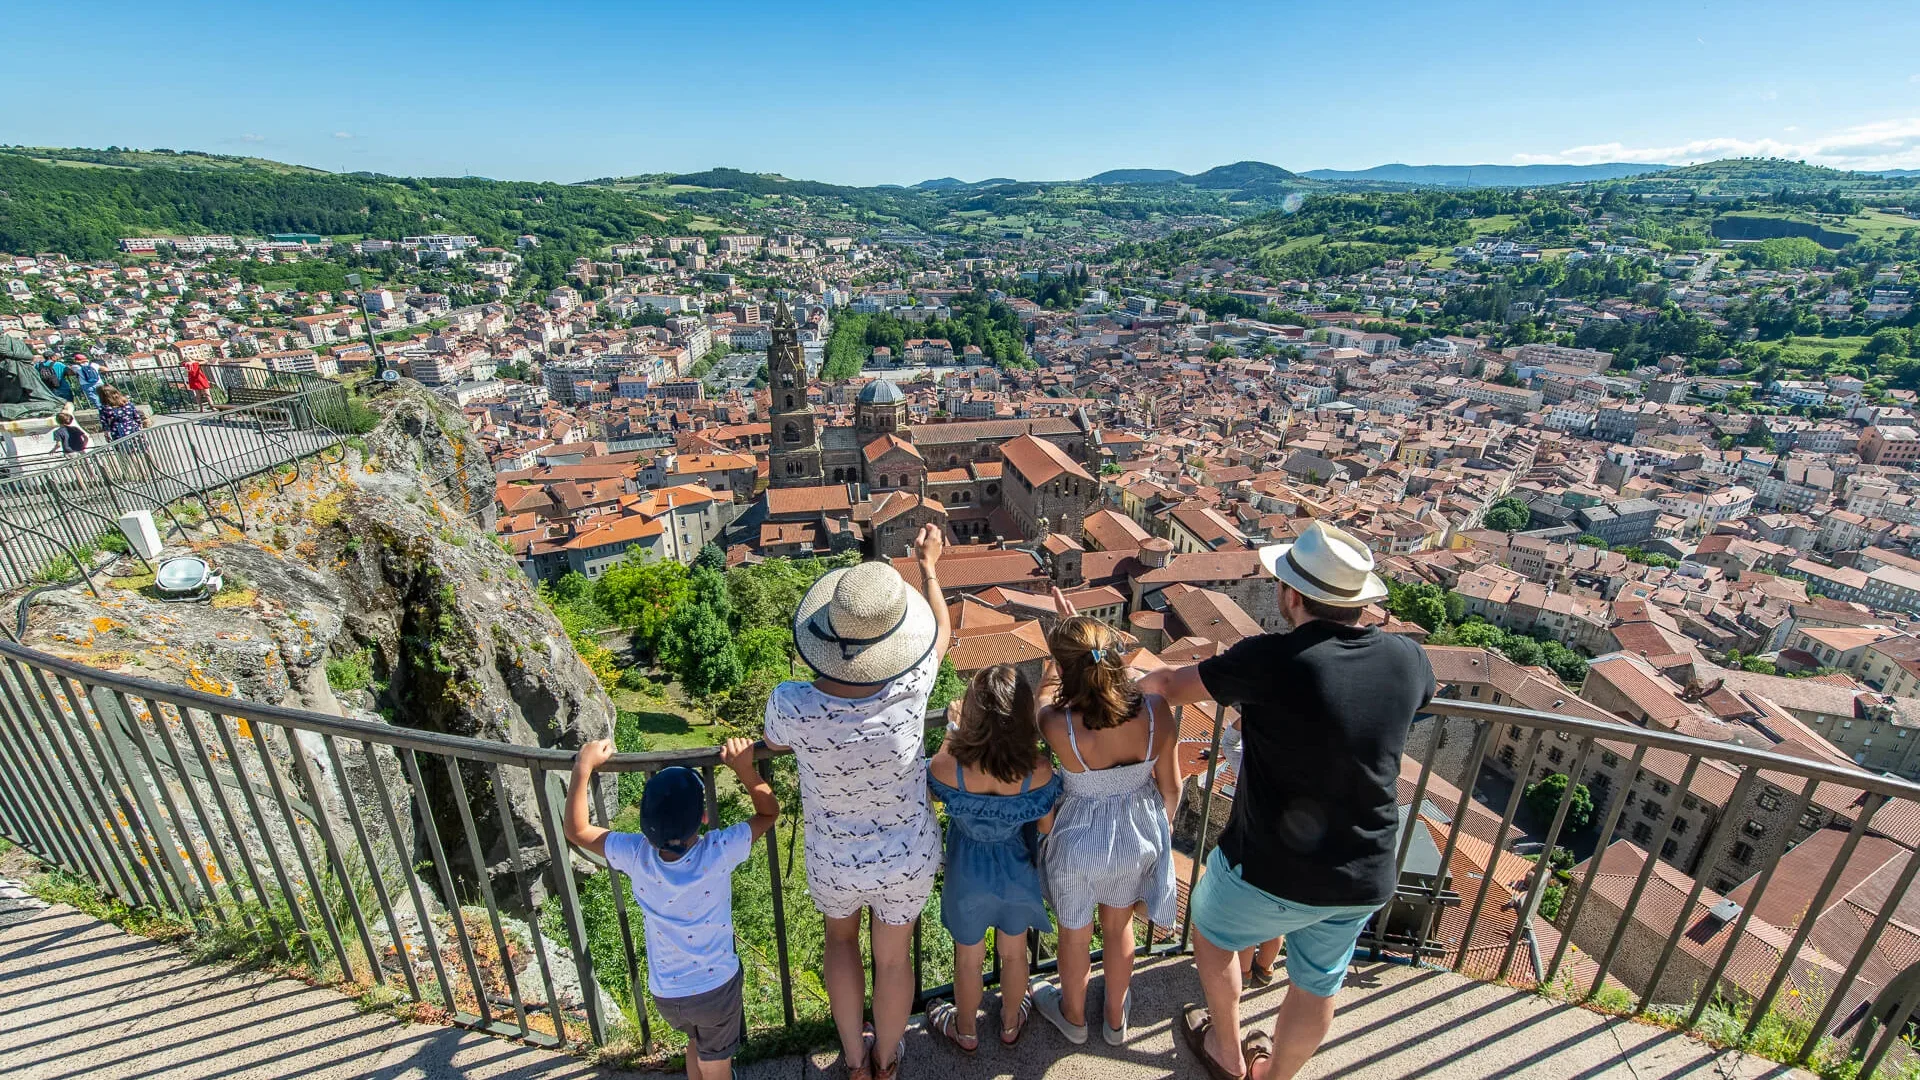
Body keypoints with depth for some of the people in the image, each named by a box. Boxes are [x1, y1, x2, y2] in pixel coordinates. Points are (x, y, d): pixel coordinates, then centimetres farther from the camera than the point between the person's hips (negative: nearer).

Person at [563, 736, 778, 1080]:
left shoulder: (636, 856, -22)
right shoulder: (718, 853, -28)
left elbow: (577, 830, -7)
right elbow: (769, 811, -14)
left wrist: (583, 768, -5)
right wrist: (744, 767, -19)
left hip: (665, 992, 3)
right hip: (717, 987, -3)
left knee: (696, 1042, 33)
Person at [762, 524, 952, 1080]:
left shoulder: (790, 705, -33)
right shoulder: (908, 690, -33)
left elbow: (775, 743, -6)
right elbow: (941, 632, -9)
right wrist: (927, 567, 6)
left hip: (834, 862, 0)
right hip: (908, 859, 0)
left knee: (840, 937, 34)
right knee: (893, 957, 28)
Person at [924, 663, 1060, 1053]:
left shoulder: (947, 767, -34)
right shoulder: (1038, 771, -31)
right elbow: (1045, 824, -12)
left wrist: (953, 728, -1)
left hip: (969, 877, -1)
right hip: (1018, 873, 1)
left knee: (969, 958, 27)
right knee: (1014, 952, 29)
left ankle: (966, 1030, 53)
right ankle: (1011, 1024, 55)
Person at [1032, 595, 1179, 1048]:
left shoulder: (1057, 726, -35)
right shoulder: (1156, 713, -27)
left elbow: (1048, 689, -10)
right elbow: (1171, 787, -10)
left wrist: (1069, 640, -3)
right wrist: (1162, 830, 10)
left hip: (1080, 844, -3)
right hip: (1139, 837, 3)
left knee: (1075, 935, 27)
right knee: (1119, 927, 31)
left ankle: (1073, 1017, 55)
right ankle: (1116, 1019, 56)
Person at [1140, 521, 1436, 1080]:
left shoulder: (1272, 660, -27)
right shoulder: (1407, 659, -12)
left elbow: (1171, 686, -12)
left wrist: (1139, 677, 10)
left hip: (1270, 871, -4)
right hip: (1365, 881, 5)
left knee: (1212, 931, 28)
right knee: (1316, 988, 27)